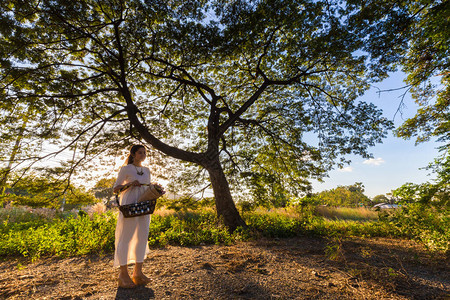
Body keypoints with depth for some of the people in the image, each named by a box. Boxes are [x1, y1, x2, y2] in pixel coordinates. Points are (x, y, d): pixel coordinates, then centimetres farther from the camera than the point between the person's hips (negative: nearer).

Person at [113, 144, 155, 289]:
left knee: (142, 237, 5)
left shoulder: (146, 170, 16)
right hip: (129, 204, -5)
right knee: (125, 237, -1)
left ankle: (138, 272, 16)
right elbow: (116, 188, 1)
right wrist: (129, 184, -15)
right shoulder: (126, 169, 1)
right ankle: (123, 274, 11)